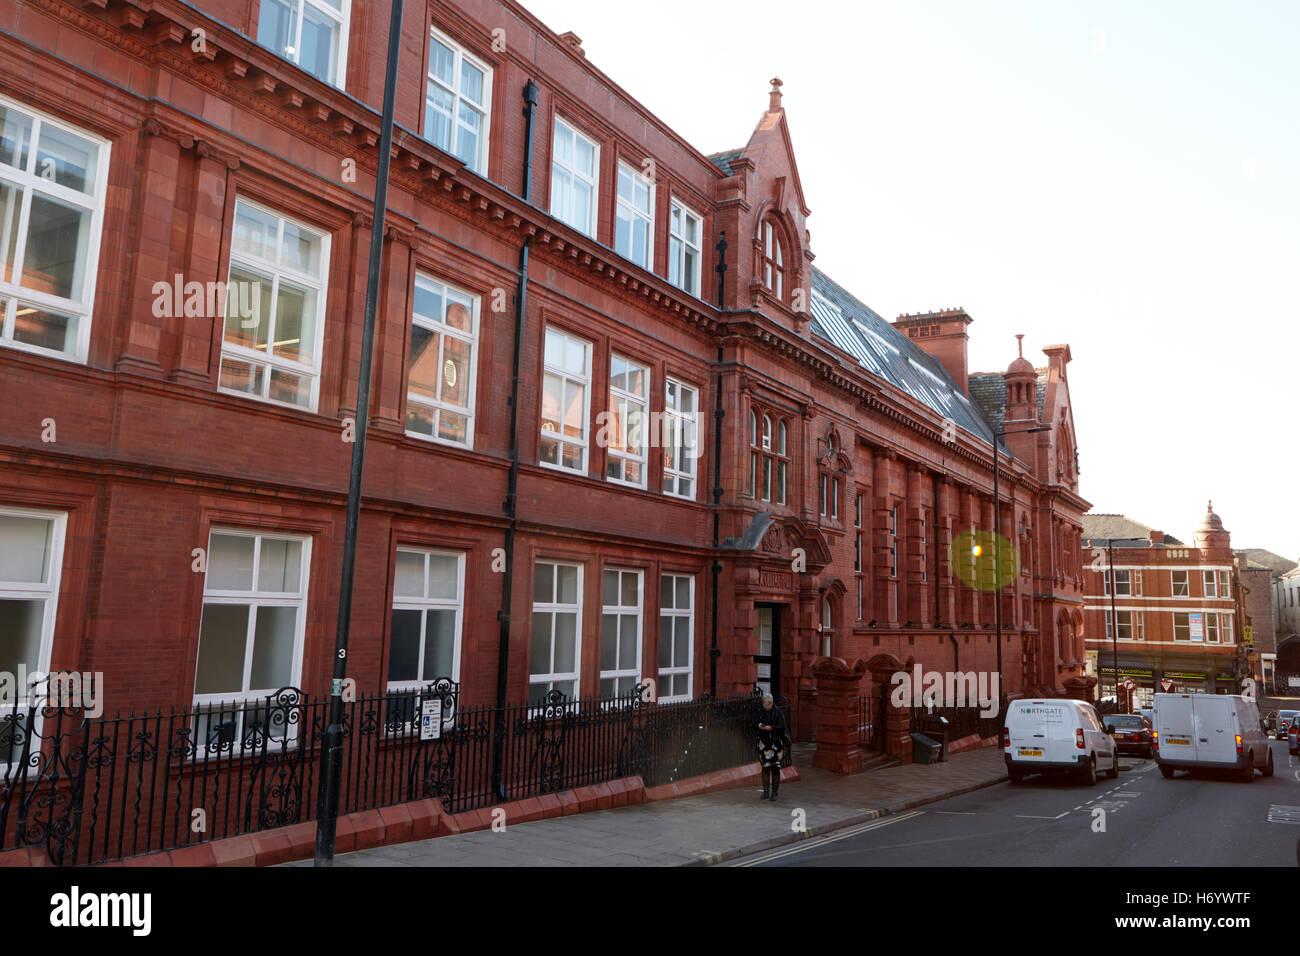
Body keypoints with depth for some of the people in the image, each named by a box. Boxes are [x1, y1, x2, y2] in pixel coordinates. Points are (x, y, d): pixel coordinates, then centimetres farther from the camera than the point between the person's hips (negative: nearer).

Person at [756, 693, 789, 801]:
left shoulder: (778, 712, -4)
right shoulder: (760, 713, 8)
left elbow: (782, 727, -7)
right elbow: (756, 725, 11)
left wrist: (771, 728, -21)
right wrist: (759, 726, -11)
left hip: (776, 742, -3)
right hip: (764, 742, 3)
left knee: (775, 767, -4)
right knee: (765, 767, 4)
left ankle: (774, 792, 5)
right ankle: (766, 792, 12)